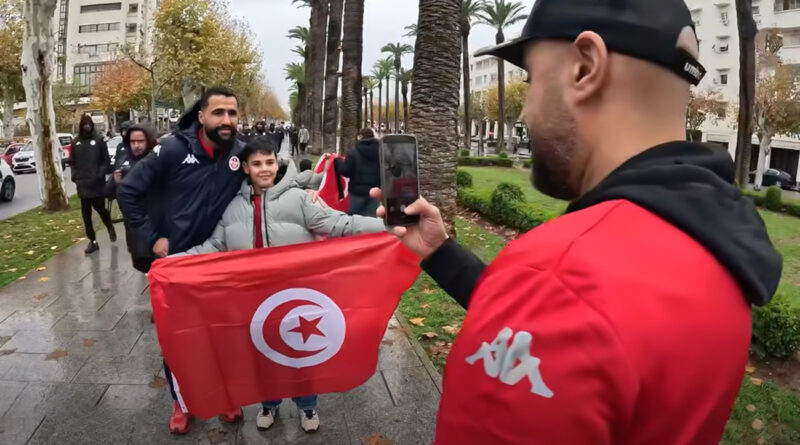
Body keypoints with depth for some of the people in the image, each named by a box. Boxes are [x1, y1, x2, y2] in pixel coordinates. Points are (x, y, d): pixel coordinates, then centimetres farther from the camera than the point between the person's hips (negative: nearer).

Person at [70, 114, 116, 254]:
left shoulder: (99, 140, -1)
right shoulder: (76, 142, 9)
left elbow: (106, 160, -2)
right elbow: (72, 162, 14)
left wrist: (100, 174, -13)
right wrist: (75, 176, 1)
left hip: (97, 183, -4)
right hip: (82, 184, 4)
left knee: (100, 208, 2)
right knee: (86, 213, 5)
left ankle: (110, 227, 33)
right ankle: (92, 241, 13)